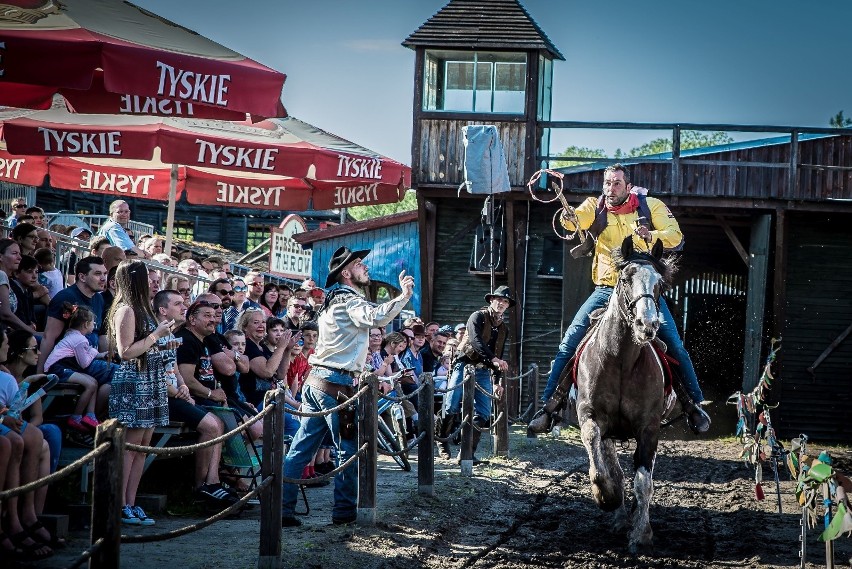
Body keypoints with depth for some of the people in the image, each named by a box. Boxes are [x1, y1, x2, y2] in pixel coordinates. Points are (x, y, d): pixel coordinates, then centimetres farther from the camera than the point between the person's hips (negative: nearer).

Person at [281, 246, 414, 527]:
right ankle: (344, 511, 4)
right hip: (337, 385, -9)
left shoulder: (335, 300, 22)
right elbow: (375, 317, -30)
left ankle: (282, 508, 3)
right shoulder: (350, 300, -9)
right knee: (350, 451, 0)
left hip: (316, 381, 9)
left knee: (301, 449, 6)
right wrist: (403, 296, -33)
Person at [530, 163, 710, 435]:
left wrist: (652, 236, -28)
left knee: (674, 344, -11)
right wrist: (567, 219, -45)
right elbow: (576, 219, -20)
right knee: (569, 342, -8)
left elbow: (676, 236, -8)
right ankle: (549, 404, -2)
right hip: (607, 288, 1)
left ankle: (694, 404, 4)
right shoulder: (596, 206, 0)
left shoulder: (650, 206, -1)